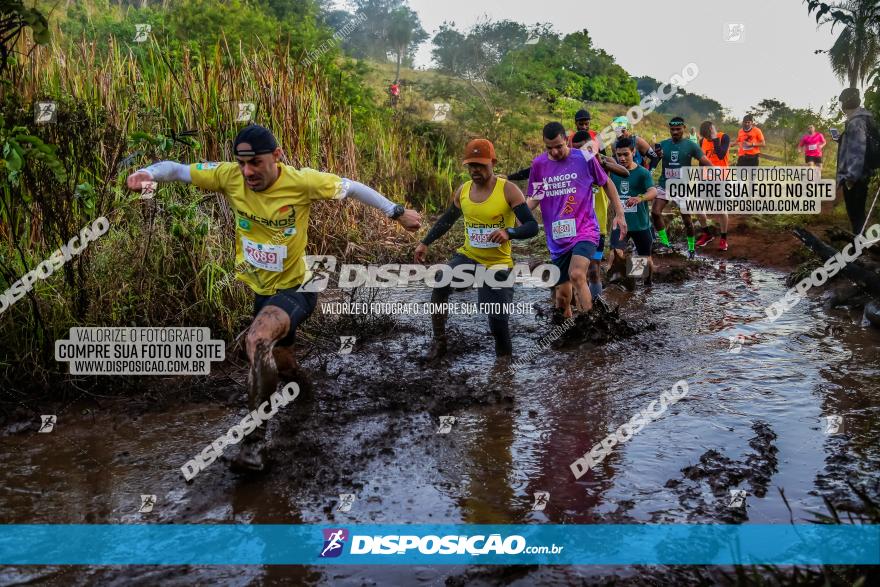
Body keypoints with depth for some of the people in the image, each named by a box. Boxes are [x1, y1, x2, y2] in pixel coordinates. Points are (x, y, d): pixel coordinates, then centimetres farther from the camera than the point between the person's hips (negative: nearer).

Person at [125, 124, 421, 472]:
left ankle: (255, 442, -23)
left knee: (258, 340, -34)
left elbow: (352, 188, -8)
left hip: (294, 289, -6)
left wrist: (397, 213, -2)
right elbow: (177, 169, -10)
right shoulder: (229, 177, -13)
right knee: (279, 361, 26)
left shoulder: (302, 181, -22)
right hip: (260, 290, 6)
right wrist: (149, 173, -33)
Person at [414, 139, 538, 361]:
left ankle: (505, 356, 20)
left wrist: (509, 232, -39)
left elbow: (532, 226, -19)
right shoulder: (462, 191, 0)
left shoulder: (508, 190, -15)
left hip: (498, 263, -4)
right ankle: (439, 343, -4)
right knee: (439, 286, -21)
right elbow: (446, 220, 17)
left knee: (498, 318, -8)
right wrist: (425, 243, 10)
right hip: (468, 255, 4)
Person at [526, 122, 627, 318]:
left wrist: (619, 214, 4)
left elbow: (607, 184, 8)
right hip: (557, 238, 4)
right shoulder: (538, 164, 2)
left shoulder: (584, 158, -6)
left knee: (577, 275, -30)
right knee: (562, 294, 9)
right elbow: (535, 198, 11)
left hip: (585, 230, -3)